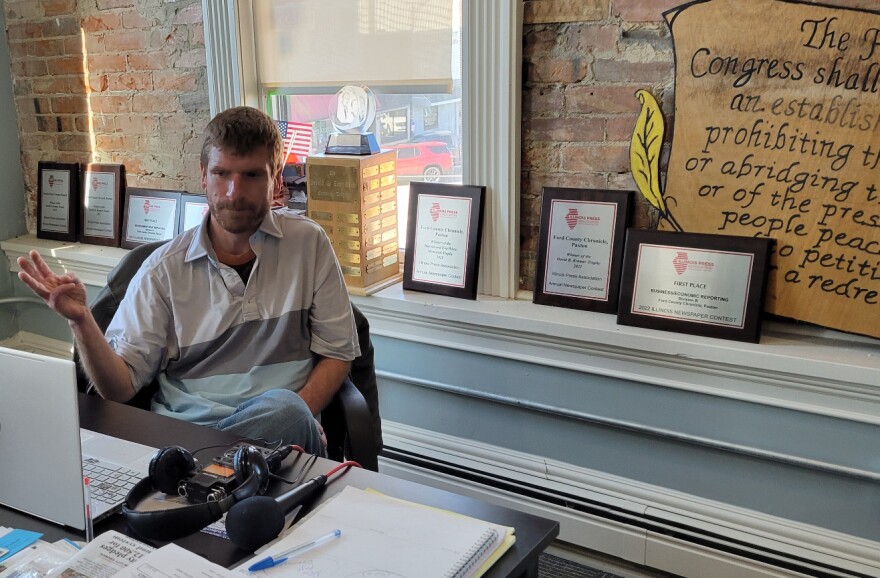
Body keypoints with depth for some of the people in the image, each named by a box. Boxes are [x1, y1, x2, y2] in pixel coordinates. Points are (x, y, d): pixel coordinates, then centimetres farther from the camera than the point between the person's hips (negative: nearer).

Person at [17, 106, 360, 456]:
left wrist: (291, 422, -12)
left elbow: (337, 354, 6)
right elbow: (119, 388, 2)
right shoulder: (164, 269, 4)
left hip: (278, 429, 1)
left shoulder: (308, 243, 4)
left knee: (284, 408, -35)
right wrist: (82, 322, -18)